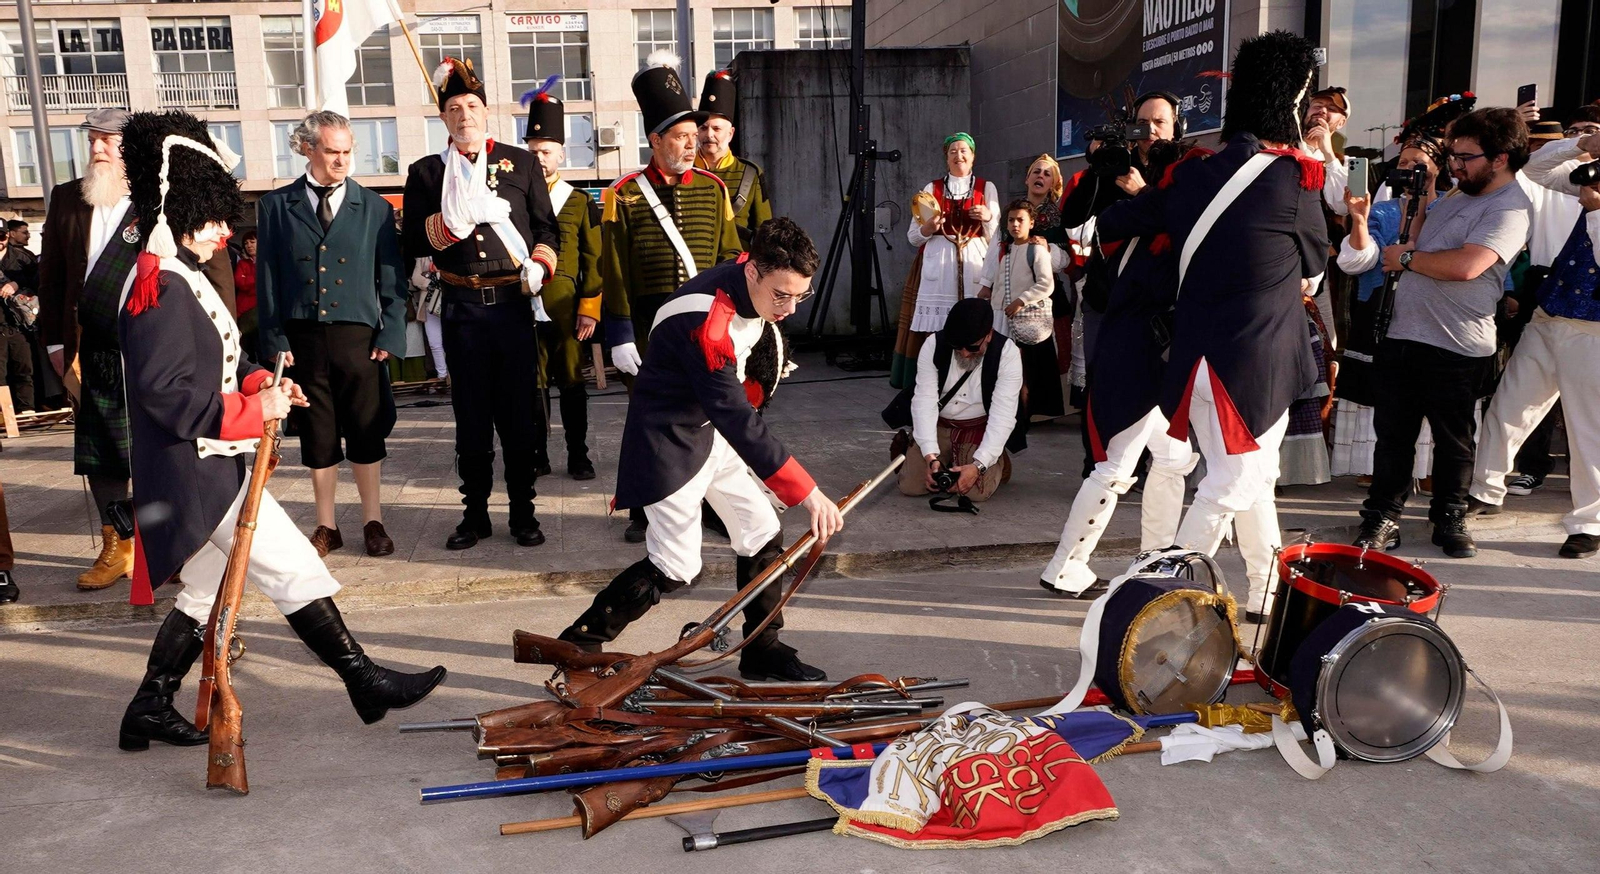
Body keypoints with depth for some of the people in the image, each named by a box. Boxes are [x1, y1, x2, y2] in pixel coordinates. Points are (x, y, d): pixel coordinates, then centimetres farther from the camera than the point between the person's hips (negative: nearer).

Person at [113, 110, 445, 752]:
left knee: (205, 593, 19)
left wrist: (257, 385, 6)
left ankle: (150, 710, 29)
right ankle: (365, 682, 5)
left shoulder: (178, 277, 13)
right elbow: (167, 396, -25)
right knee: (297, 573, -4)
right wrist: (252, 410, -19)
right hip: (197, 474, -11)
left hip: (203, 470, 11)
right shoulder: (162, 289, -19)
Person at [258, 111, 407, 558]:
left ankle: (373, 522, 18)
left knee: (367, 433, 5)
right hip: (303, 337, 1)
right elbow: (267, 278, 5)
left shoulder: (375, 207, 6)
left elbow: (392, 279, 5)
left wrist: (390, 335, -4)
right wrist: (274, 340, -2)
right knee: (317, 436, 8)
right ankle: (326, 526, 21)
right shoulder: (276, 206, 6)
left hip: (358, 335, 0)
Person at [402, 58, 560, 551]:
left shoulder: (521, 163, 9)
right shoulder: (427, 172, 8)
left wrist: (539, 265, -8)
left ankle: (523, 511, 16)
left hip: (513, 301, 0)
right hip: (461, 307, 0)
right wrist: (453, 220, -15)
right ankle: (475, 513, 18)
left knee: (519, 410, 5)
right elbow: (414, 243, 1)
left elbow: (547, 227, 10)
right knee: (471, 413, 7)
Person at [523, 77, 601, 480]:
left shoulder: (580, 202, 5)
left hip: (566, 307, -1)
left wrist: (589, 309, -4)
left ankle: (578, 456, 16)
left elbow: (594, 261, 3)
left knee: (571, 381, 7)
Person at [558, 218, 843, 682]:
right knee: (676, 566, -7)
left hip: (713, 429, 9)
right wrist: (807, 492, -33)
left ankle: (763, 651, 21)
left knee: (763, 534, 7)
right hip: (670, 439, -9)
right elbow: (738, 422, -34)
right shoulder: (707, 321, -33)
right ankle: (577, 645, 9)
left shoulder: (757, 285, -6)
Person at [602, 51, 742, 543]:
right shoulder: (623, 197, -2)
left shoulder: (713, 189, 7)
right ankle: (645, 512, 20)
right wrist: (620, 336, -7)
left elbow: (729, 257, 9)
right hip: (649, 326, -2)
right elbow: (614, 274, -3)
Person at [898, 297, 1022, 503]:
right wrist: (930, 456, -28)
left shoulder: (1007, 354, -20)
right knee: (911, 485, -15)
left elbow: (1003, 416, -23)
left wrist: (978, 465, -32)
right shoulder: (933, 346, -16)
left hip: (982, 429, -1)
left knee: (976, 491, -23)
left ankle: (999, 460, 11)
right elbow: (924, 401, -18)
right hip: (938, 426, 2)